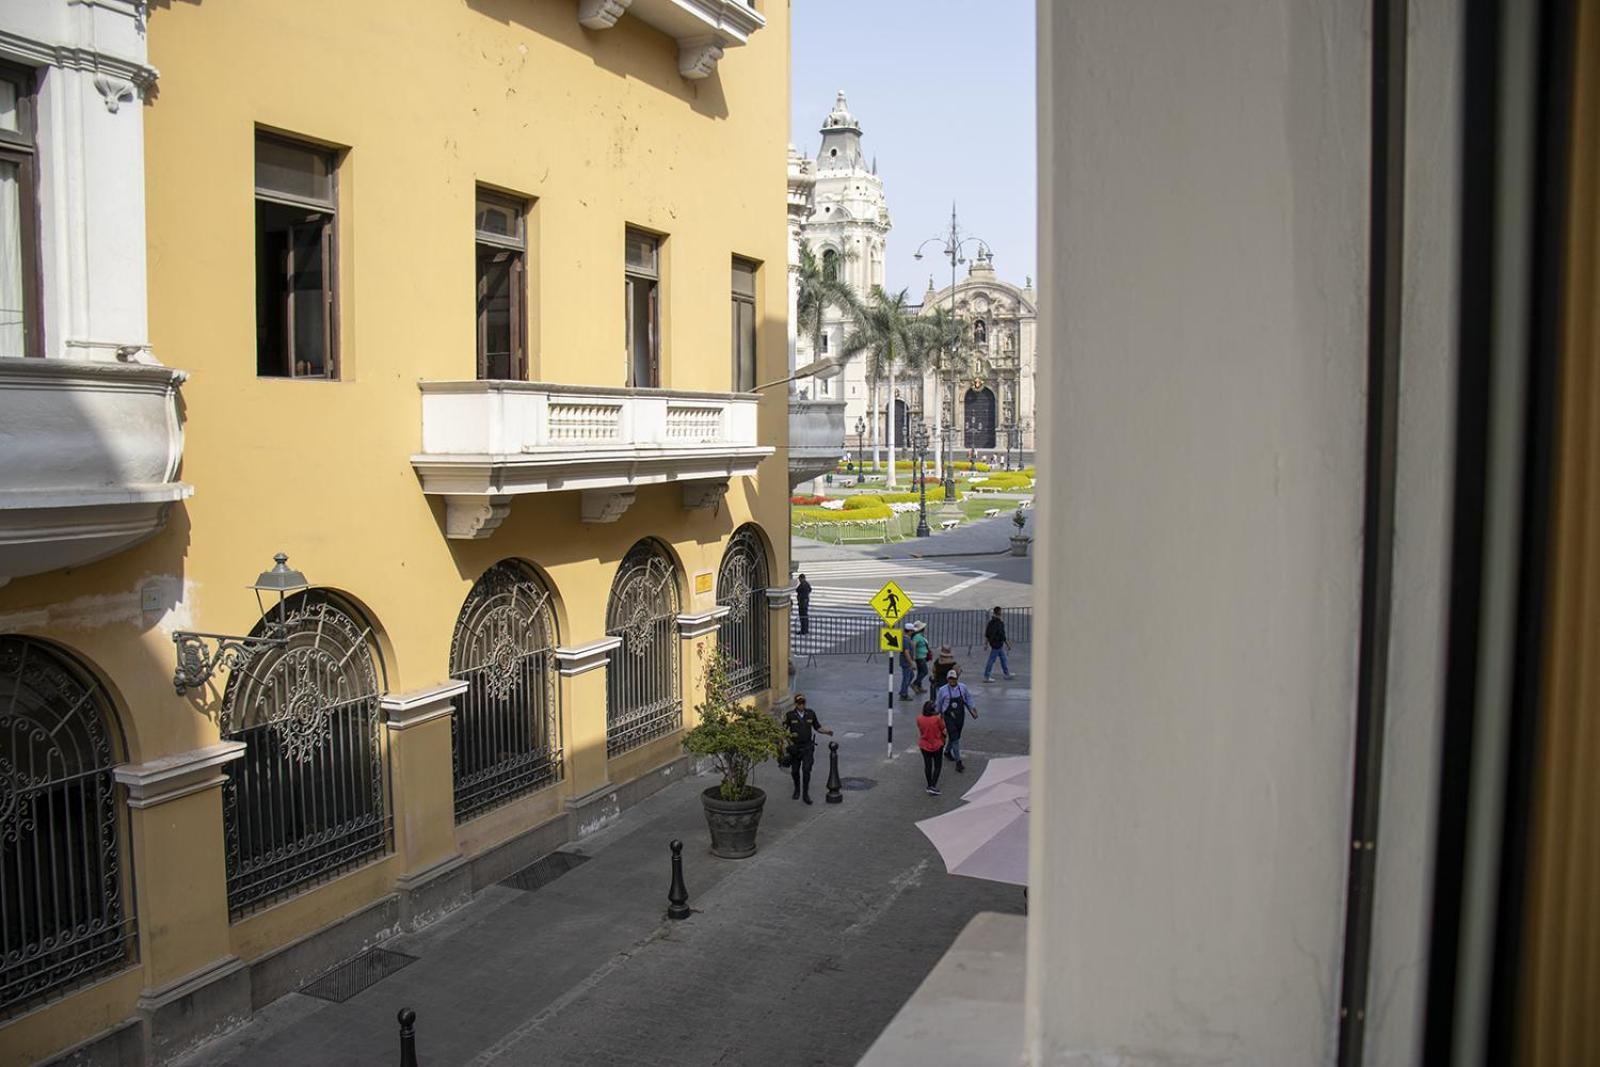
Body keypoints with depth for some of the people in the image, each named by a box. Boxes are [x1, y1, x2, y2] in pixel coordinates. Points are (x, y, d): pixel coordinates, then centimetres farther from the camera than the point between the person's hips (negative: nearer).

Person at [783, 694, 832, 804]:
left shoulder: (811, 713, -2)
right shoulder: (790, 715, -9)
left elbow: (818, 727, 8)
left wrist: (827, 731, -9)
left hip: (807, 747, 0)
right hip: (794, 747, 0)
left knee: (806, 770, -12)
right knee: (795, 770, 12)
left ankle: (805, 794, -3)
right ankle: (797, 790, 38)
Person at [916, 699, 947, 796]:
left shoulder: (919, 719, -14)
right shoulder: (937, 719, -23)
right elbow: (943, 729, -8)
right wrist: (942, 718, 6)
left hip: (924, 745, 3)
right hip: (937, 745, -3)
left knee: (927, 765, 17)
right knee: (937, 766, 10)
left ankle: (929, 785, 28)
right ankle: (933, 787, 2)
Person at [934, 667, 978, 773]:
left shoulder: (963, 688, -6)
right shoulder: (943, 690, -13)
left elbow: (968, 698, 10)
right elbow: (938, 704, 1)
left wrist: (972, 709, 4)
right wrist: (939, 714, 10)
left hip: (960, 716, 4)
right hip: (949, 717, -4)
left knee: (955, 737, 20)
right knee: (954, 738, -10)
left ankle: (947, 751, 48)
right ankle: (958, 762, -7)